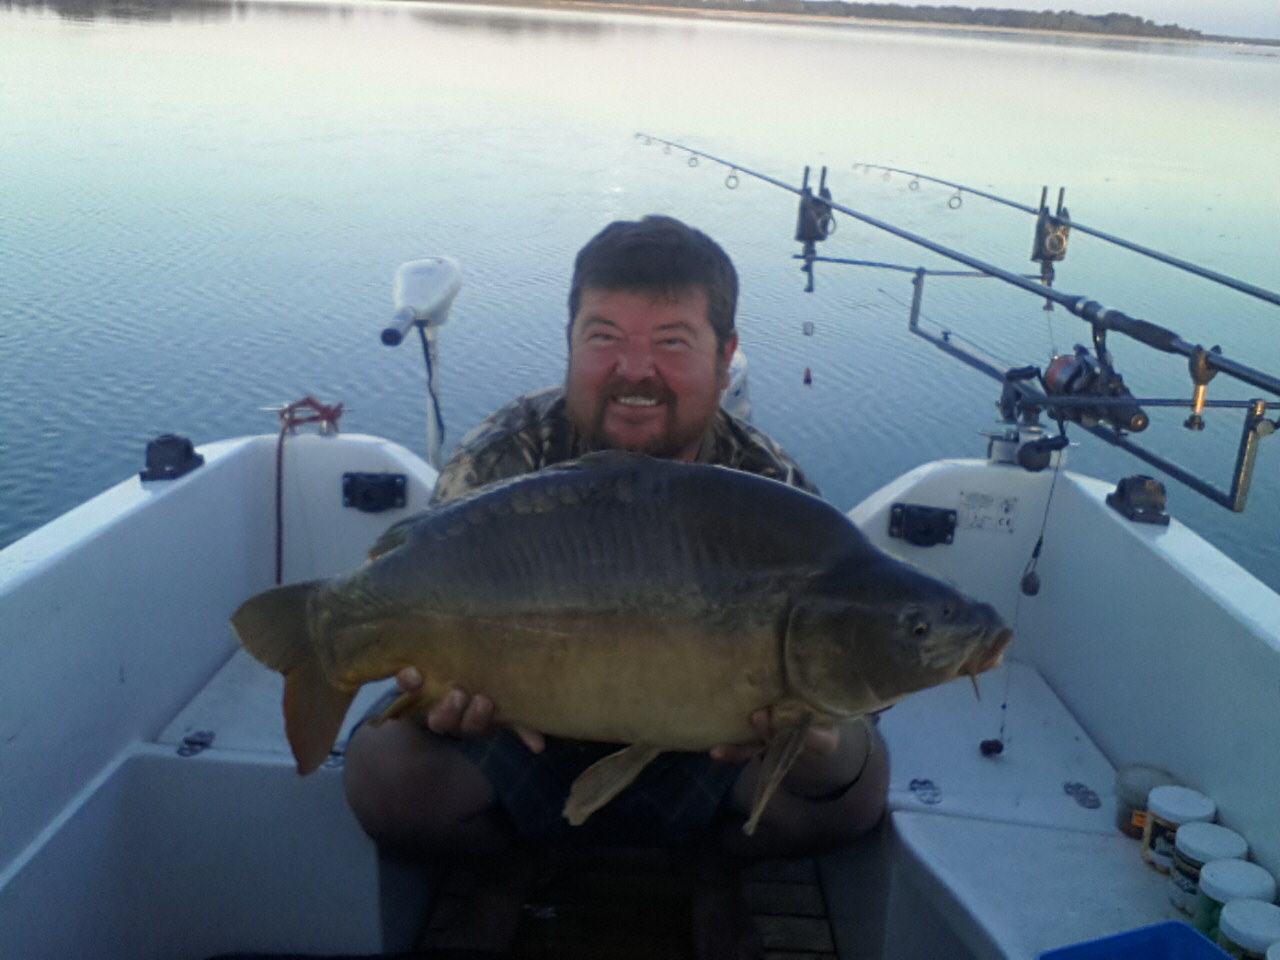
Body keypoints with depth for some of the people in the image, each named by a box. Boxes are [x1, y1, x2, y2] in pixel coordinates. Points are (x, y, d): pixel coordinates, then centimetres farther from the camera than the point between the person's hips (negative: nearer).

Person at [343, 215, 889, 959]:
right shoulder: (502, 461, -19)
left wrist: (819, 744, -52)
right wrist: (442, 694, -47)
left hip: (701, 764, 0)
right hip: (529, 751, 1)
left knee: (860, 779, -23)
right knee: (386, 769, -25)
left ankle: (719, 876, 11)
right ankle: (503, 870, 11)